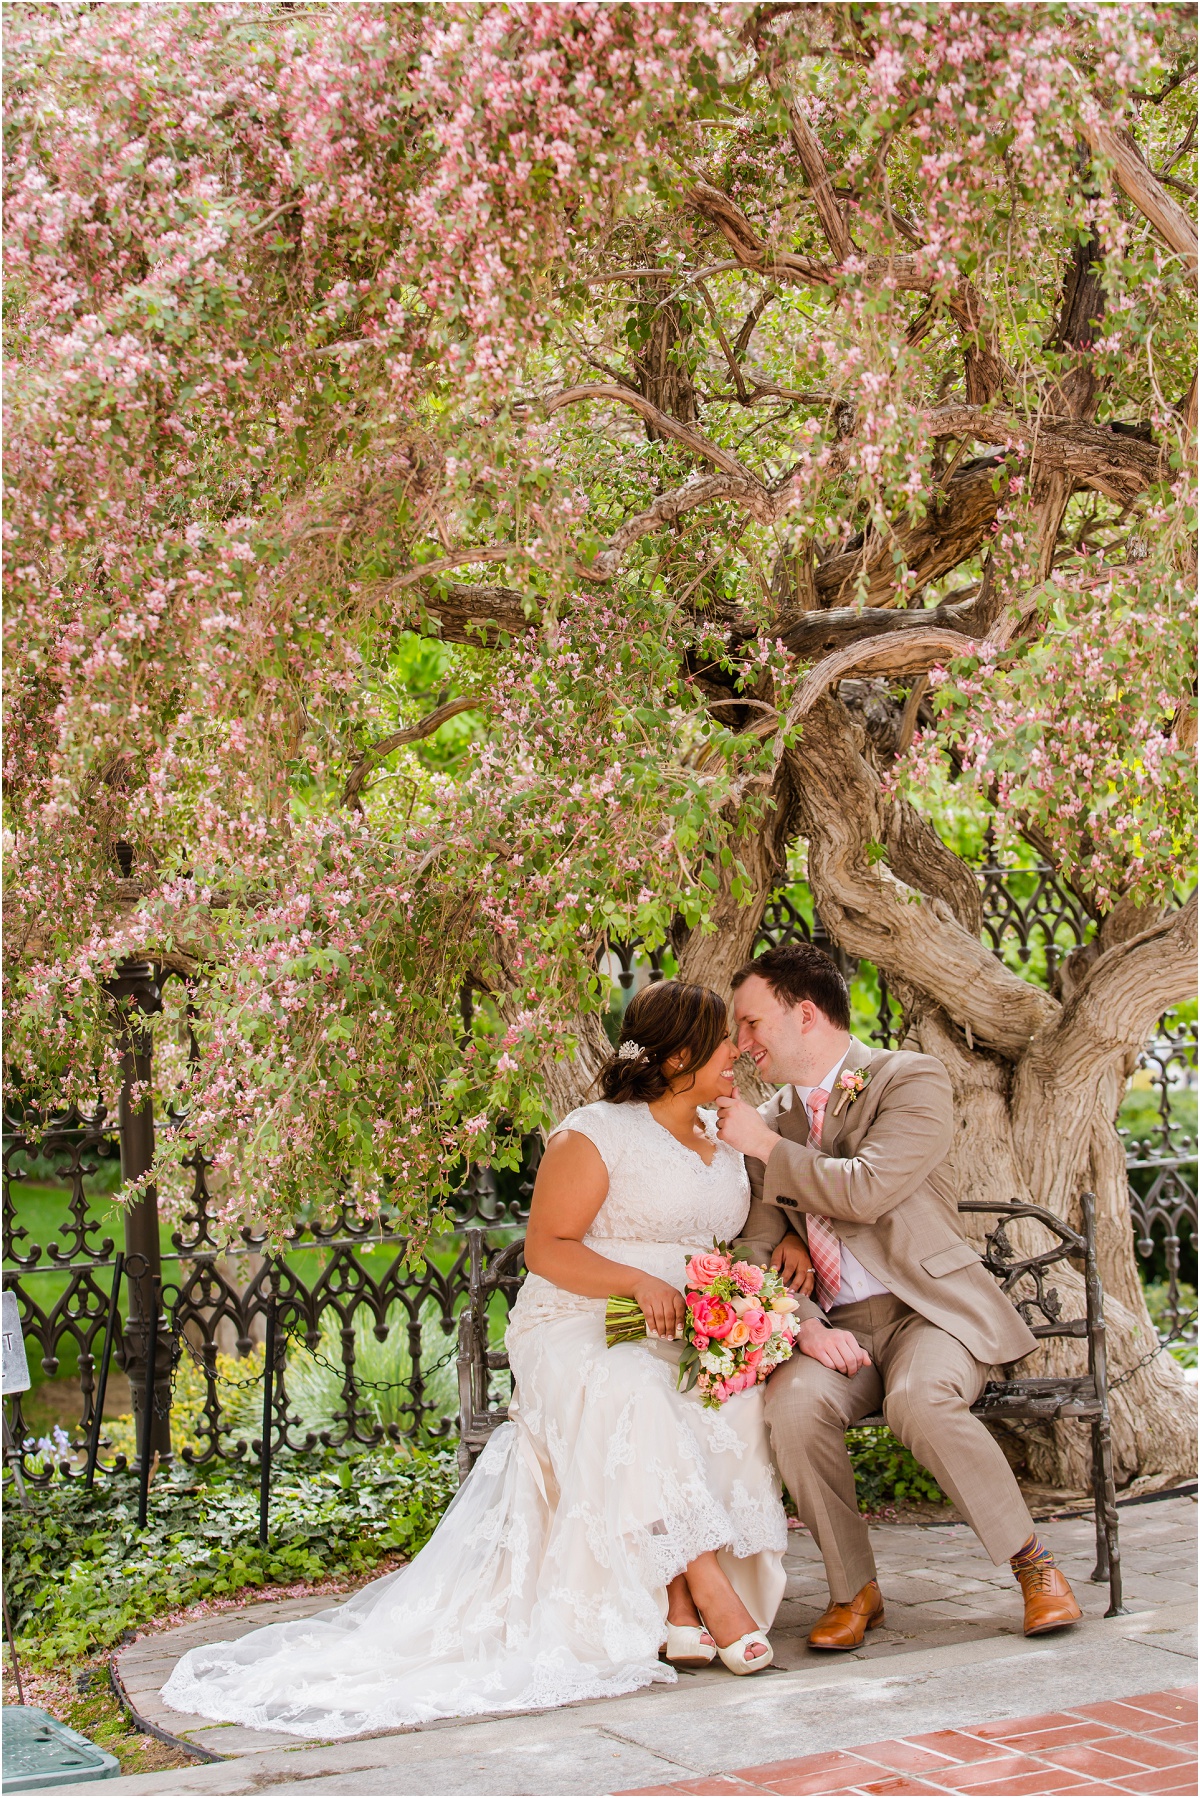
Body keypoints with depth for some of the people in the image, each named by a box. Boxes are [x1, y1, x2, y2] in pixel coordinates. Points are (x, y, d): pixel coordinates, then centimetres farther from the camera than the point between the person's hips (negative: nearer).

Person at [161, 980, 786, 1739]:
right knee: (629, 1400, -40)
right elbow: (547, 1248, -7)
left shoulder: (728, 1141, 17)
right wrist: (639, 1282, -21)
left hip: (690, 1338, 5)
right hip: (577, 1329, -5)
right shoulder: (595, 1134, -4)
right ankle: (707, 1588, -41)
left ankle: (681, 1607, -31)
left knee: (737, 1399, -31)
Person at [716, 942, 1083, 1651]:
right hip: (836, 1325, 4)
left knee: (918, 1401, -35)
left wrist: (767, 1148, -8)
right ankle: (855, 1590, -10)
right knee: (793, 1401, -29)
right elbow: (758, 1253, 10)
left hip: (930, 1308, -4)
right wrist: (806, 1325, -9)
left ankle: (1034, 1561, -14)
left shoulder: (913, 1079, -3)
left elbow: (865, 1191, -18)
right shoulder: (771, 1121, 14)